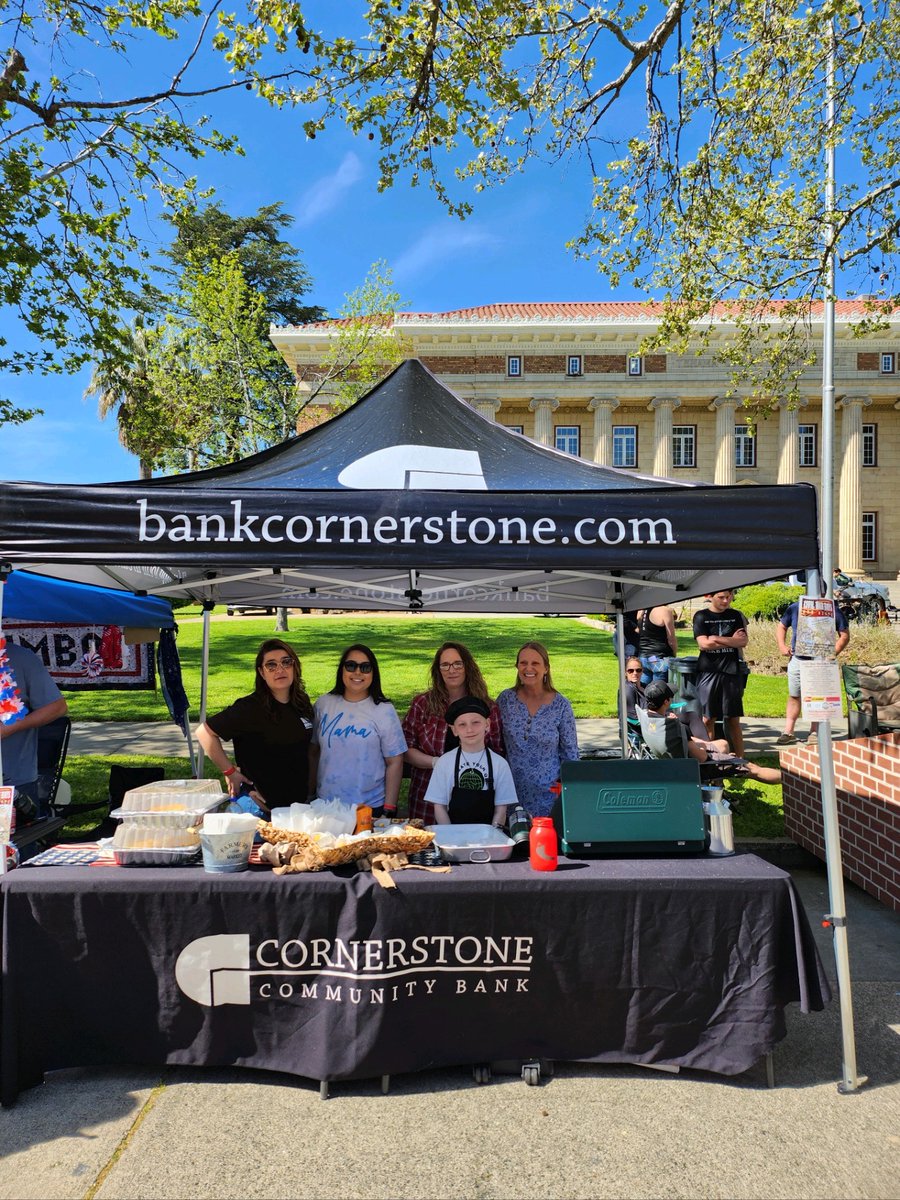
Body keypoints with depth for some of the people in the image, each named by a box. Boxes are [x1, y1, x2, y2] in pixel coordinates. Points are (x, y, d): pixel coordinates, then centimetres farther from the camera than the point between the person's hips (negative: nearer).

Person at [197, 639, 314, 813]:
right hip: (260, 805, -6)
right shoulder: (250, 708, -17)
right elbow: (205, 733, -17)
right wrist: (230, 772, -15)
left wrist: (310, 790, 11)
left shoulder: (302, 703, 2)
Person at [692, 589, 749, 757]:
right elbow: (703, 644, -9)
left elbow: (743, 641, -1)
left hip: (732, 672, 2)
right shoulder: (701, 616, 2)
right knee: (708, 719, 0)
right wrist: (732, 640, -5)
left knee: (733, 719, 5)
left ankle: (740, 759, 10)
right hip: (708, 672, -2)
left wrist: (717, 639, -11)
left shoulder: (736, 615, 10)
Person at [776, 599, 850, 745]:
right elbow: (781, 626, 16)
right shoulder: (794, 608, 4)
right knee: (793, 696, 7)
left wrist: (833, 653, -12)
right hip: (796, 660, 2)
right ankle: (789, 733, 14)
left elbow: (844, 635, 1)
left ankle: (814, 732, 13)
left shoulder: (834, 611, -2)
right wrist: (782, 645, 1)